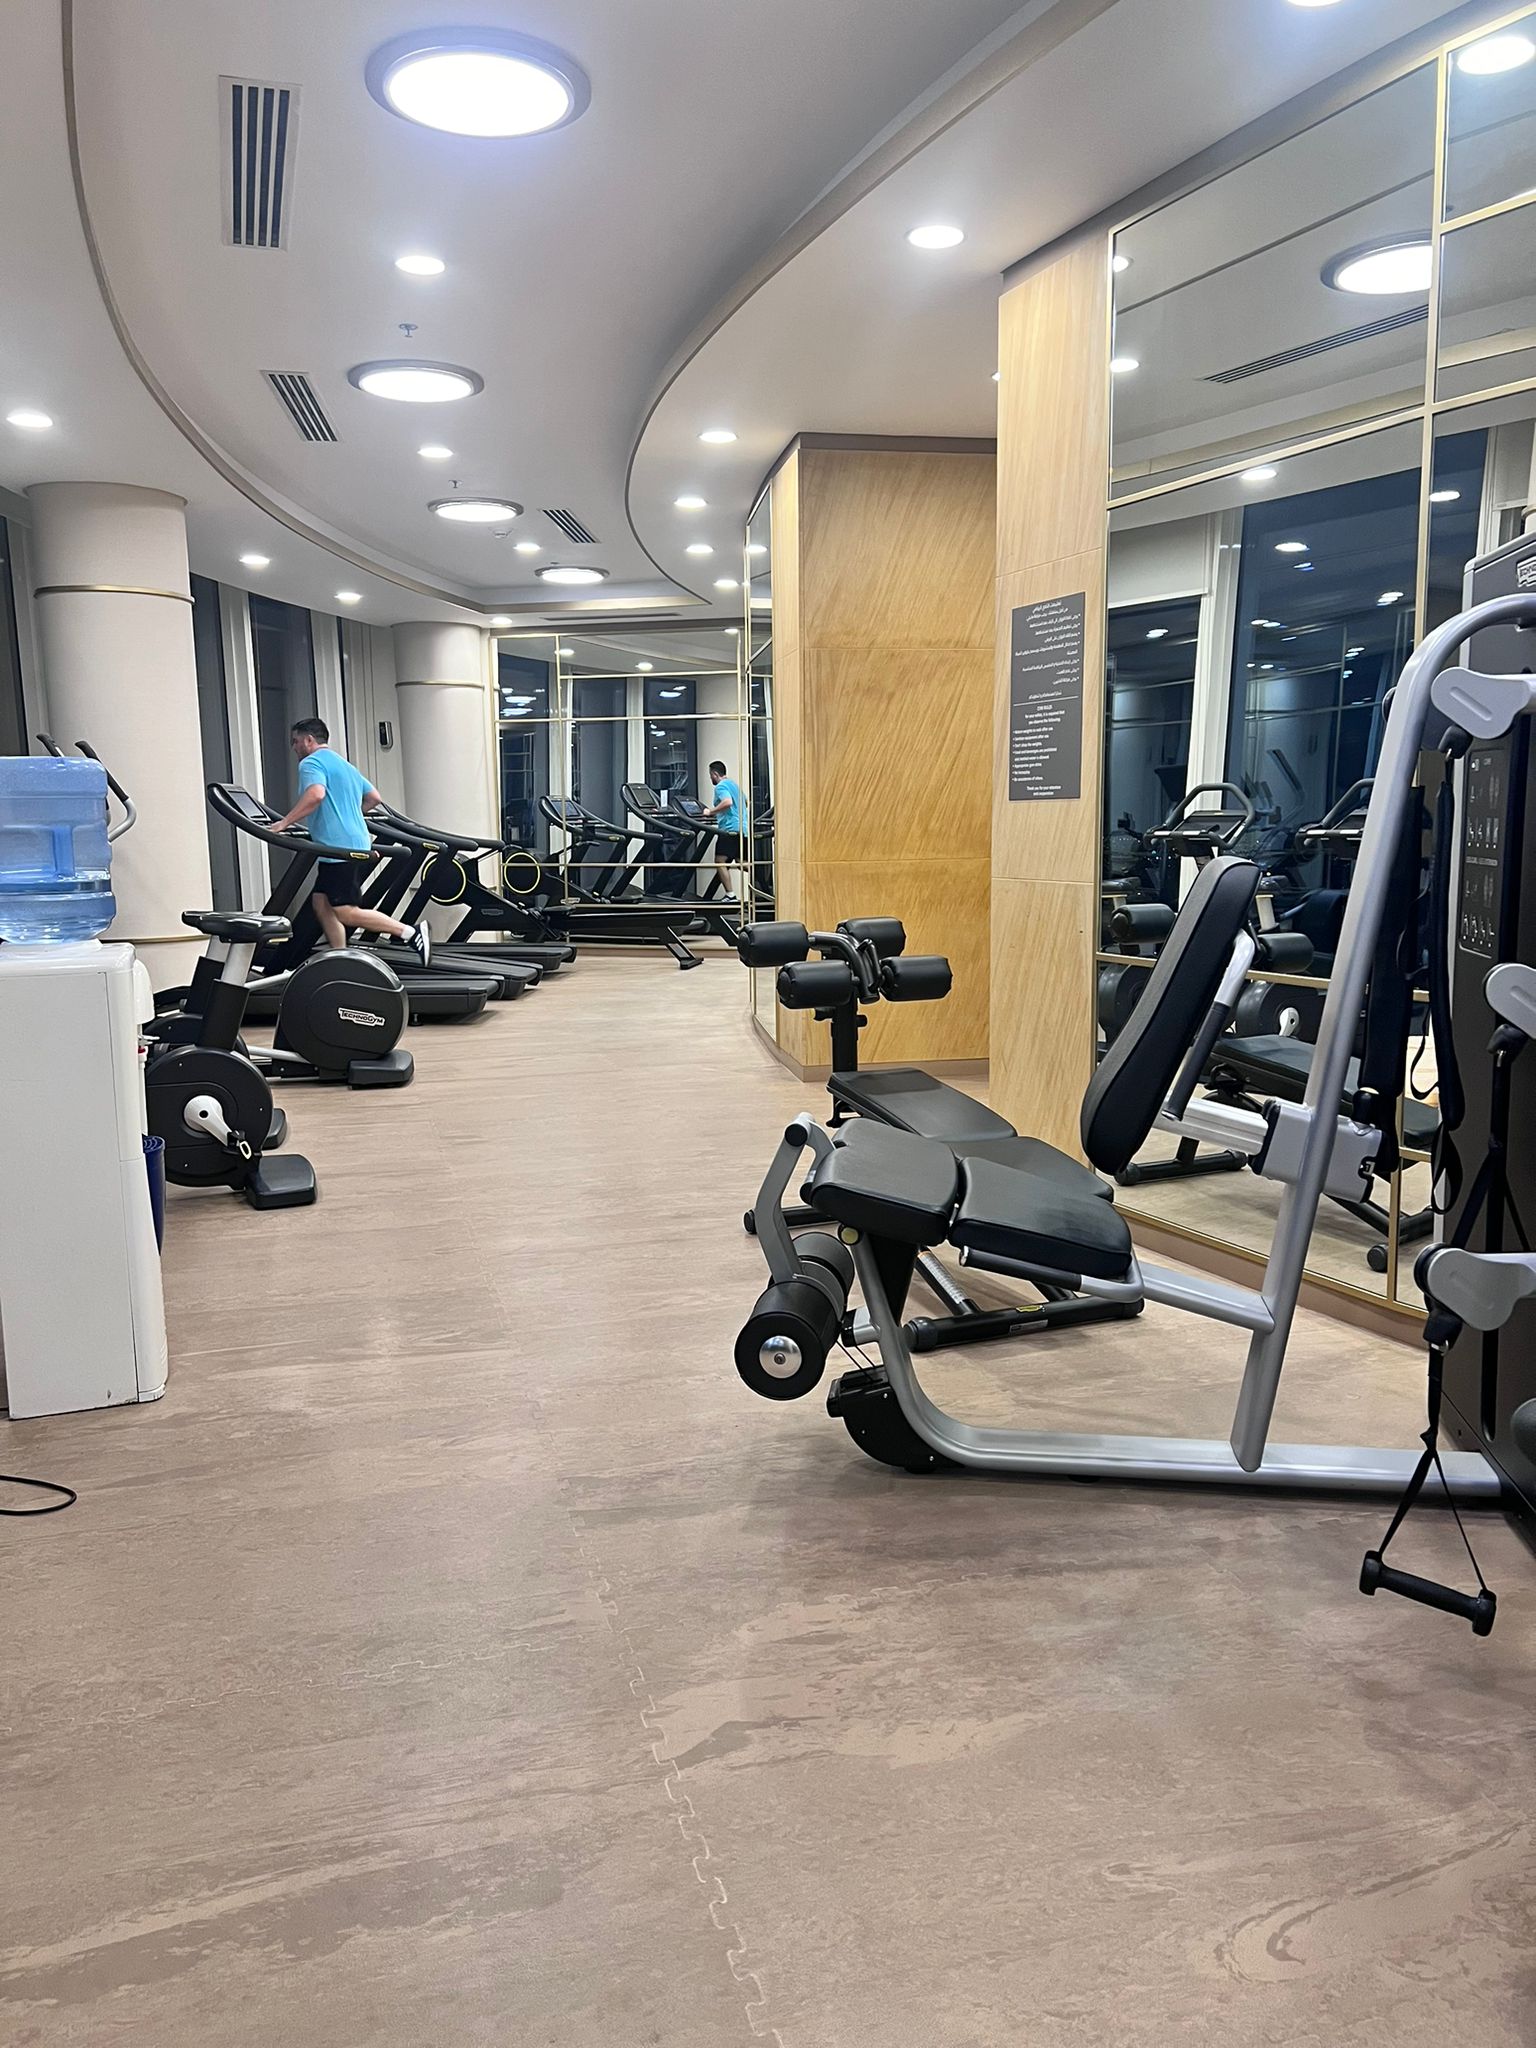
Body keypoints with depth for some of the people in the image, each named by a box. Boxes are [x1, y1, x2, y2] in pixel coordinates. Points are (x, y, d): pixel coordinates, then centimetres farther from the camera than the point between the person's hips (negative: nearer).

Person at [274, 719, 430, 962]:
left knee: (347, 913, -10)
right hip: (357, 844, 10)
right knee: (322, 904, 12)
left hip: (338, 849, -10)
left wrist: (285, 822, -21)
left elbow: (315, 795, -27)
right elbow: (374, 798, 26)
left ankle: (411, 933, -13)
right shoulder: (344, 764, 22)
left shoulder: (311, 763, -7)